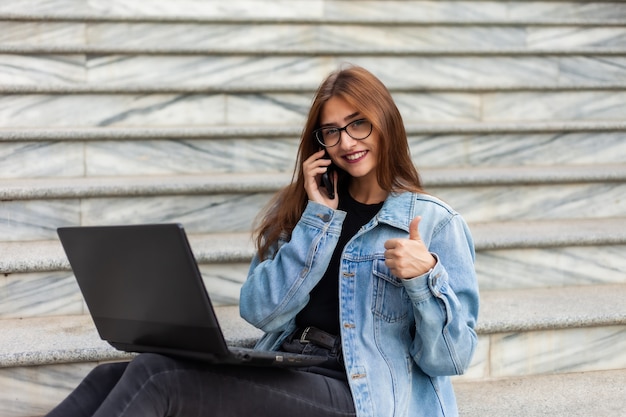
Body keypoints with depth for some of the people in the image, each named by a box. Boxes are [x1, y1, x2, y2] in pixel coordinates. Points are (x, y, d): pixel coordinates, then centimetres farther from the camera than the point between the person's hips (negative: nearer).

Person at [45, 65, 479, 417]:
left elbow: (452, 357, -1)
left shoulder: (437, 223, 4)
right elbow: (260, 312, 3)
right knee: (111, 378, -18)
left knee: (157, 377, -25)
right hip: (278, 375, 5)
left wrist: (425, 277, -19)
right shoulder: (297, 208, 18)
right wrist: (320, 217, -1)